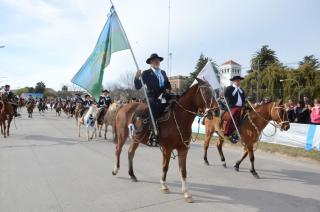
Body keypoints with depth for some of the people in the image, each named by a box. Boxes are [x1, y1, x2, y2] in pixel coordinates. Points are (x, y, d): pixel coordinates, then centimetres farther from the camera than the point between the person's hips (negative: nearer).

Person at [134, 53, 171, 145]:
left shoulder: (163, 73, 22)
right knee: (154, 111, -33)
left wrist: (168, 90, 6)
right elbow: (138, 87, -1)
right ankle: (153, 136, -32)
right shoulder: (146, 73, 5)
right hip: (152, 99, -6)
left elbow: (168, 84, 29)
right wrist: (137, 77, -19)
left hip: (163, 98, 6)